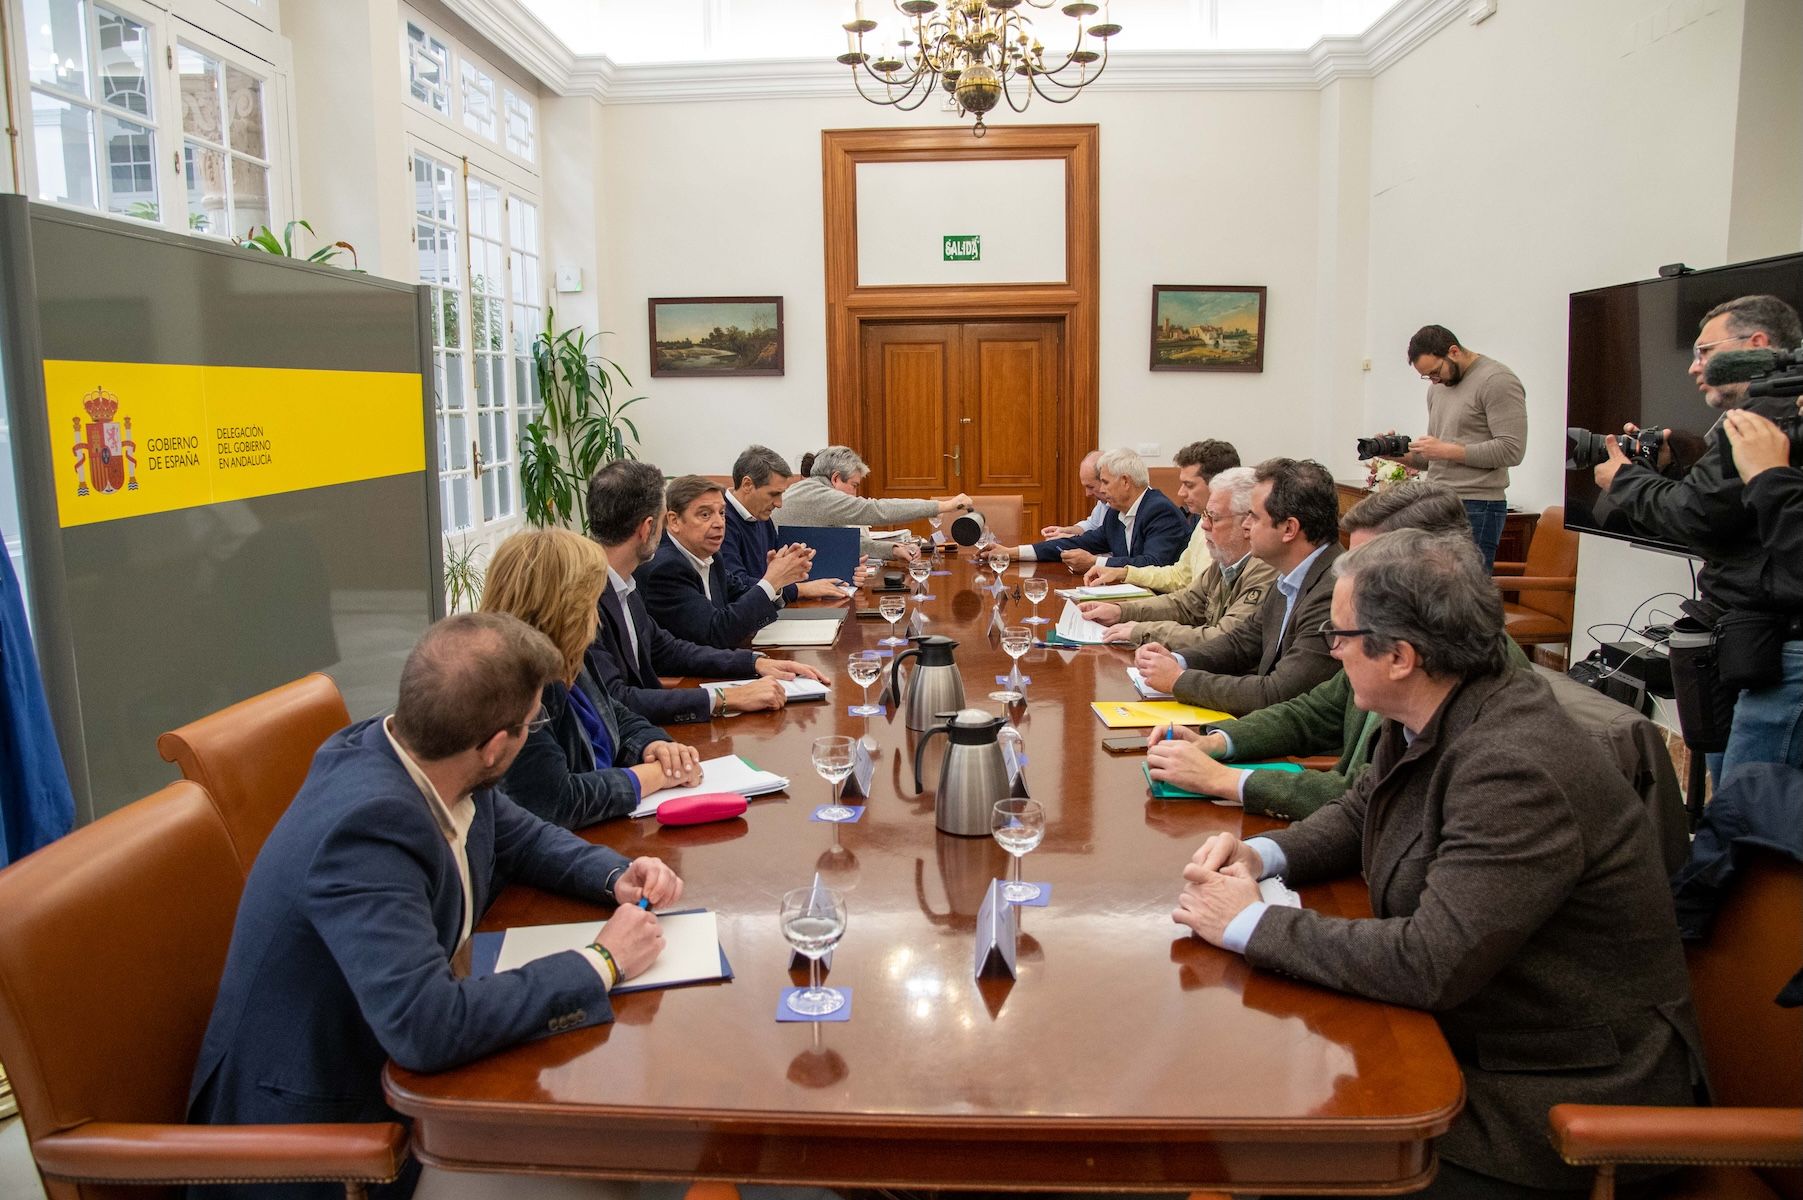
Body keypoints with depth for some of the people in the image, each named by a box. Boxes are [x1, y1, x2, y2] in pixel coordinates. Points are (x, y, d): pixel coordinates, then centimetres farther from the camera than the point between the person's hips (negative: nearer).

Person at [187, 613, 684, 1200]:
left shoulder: (413, 753, -9)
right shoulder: (366, 825, -33)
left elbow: (521, 837, 9)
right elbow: (427, 1028, -38)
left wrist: (615, 876, -9)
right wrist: (601, 964, -27)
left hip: (393, 1060, 7)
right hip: (319, 1112, -7)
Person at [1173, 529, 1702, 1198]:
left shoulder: (1516, 771, -29)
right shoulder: (1422, 722, -1)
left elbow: (1432, 963, -33)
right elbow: (1358, 815, 16)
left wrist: (1251, 924, -23)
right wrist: (1261, 856, -4)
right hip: (1465, 1033, 8)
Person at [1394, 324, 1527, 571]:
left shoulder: (1497, 381, -7)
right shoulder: (1438, 387, 19)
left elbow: (1511, 450, -15)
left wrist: (1446, 450, -14)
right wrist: (1401, 454, 4)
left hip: (1476, 508, -8)